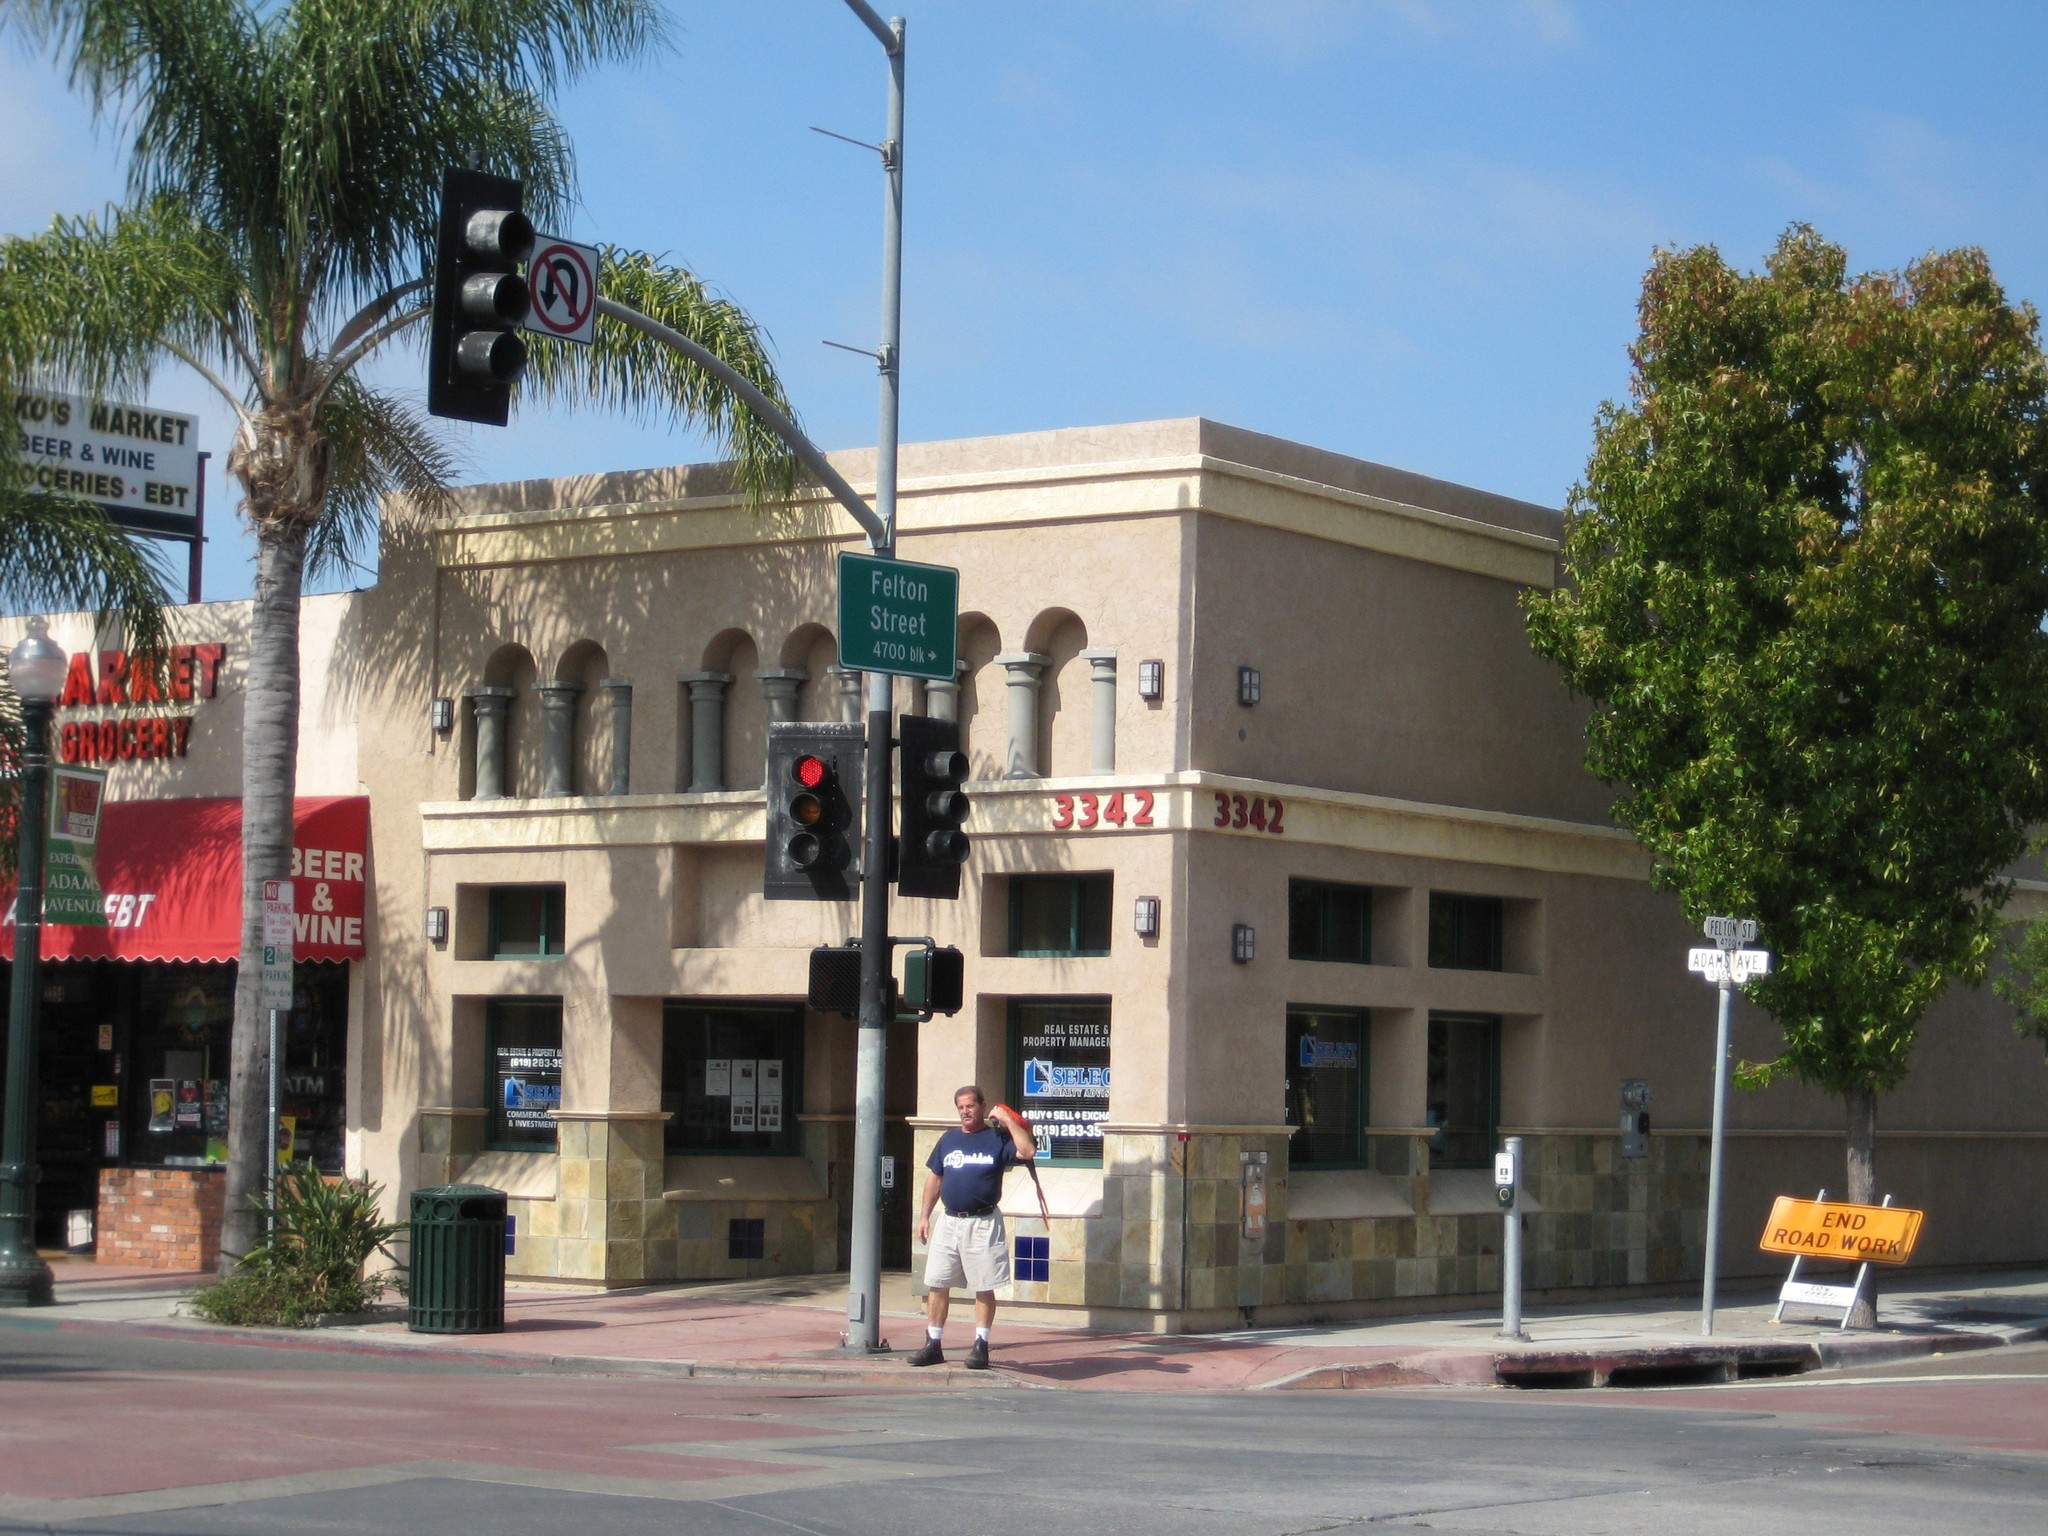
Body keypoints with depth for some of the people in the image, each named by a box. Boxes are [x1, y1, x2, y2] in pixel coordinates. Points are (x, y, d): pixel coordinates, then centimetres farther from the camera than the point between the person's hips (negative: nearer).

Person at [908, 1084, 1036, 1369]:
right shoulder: (949, 1140, 12)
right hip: (949, 1222, 4)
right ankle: (933, 1345, 10)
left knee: (984, 1288, 0)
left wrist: (1008, 1120, -15)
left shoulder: (997, 1138, -1)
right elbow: (934, 1178, 17)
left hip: (983, 1224, -4)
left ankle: (981, 1346, 6)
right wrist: (924, 1216, 12)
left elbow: (1028, 1151, -17)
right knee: (936, 1285, 4)